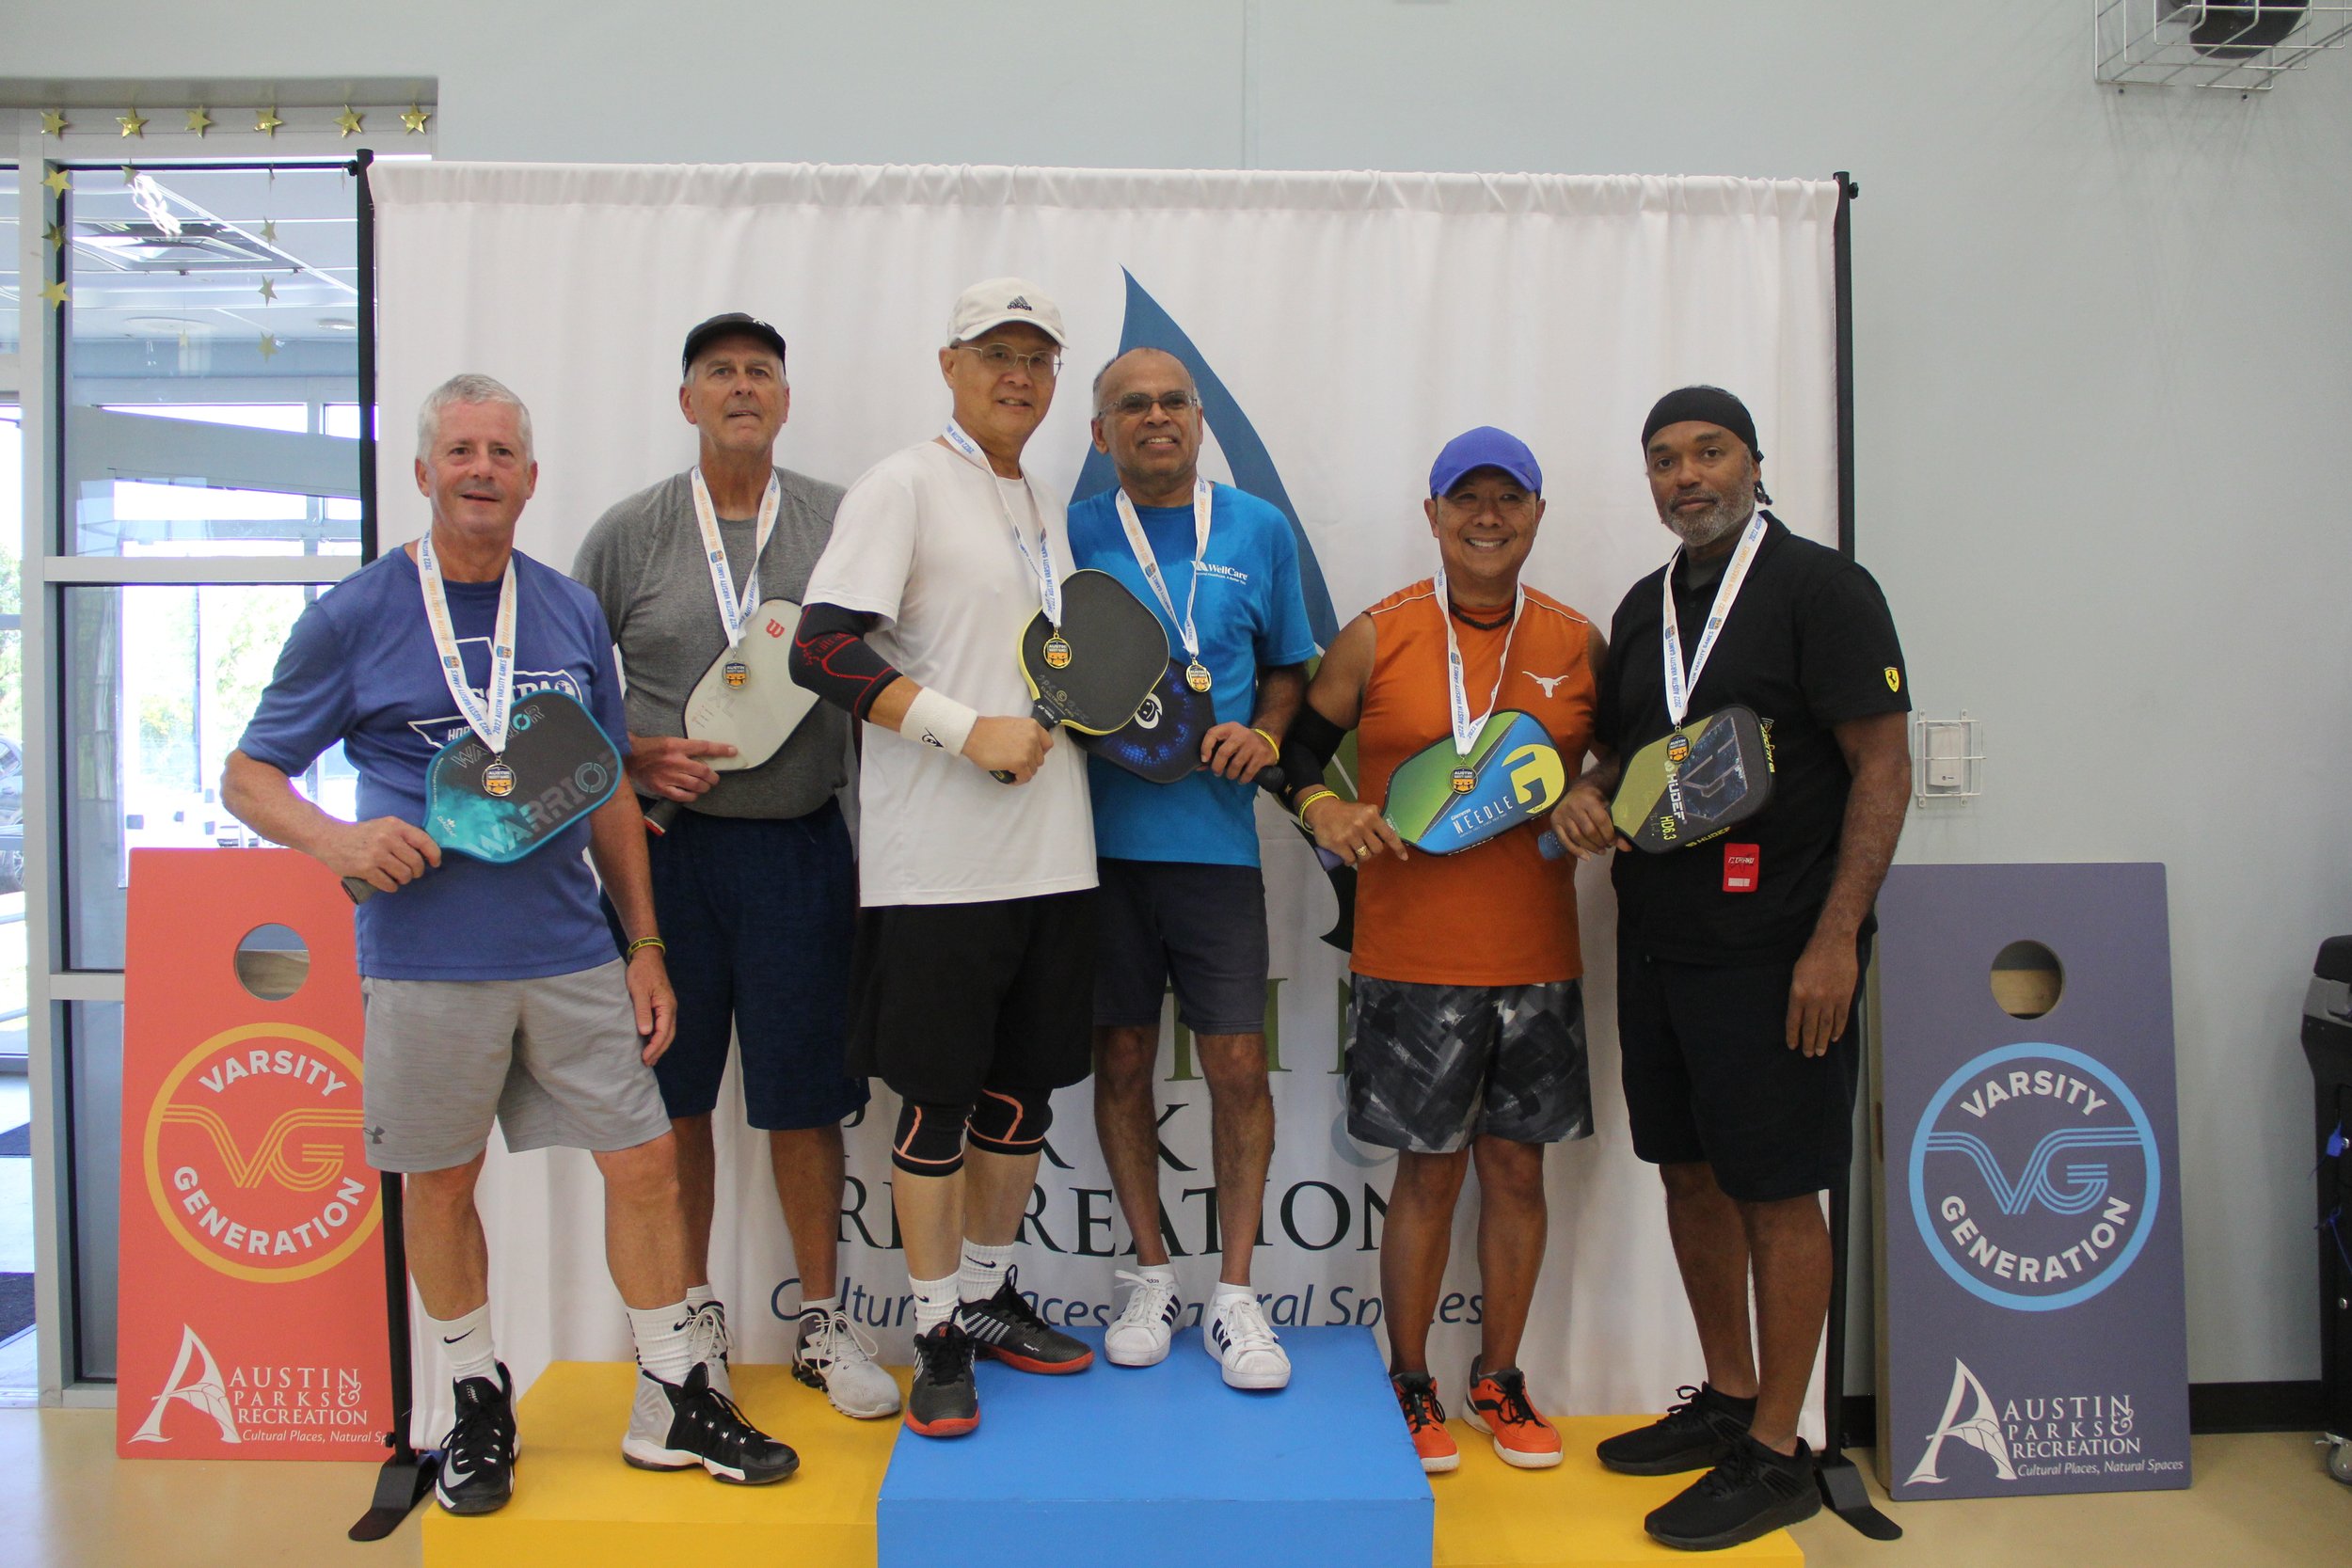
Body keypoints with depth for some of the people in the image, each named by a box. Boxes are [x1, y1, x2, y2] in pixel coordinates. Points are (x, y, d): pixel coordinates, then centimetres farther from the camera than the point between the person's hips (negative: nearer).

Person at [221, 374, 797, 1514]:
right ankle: (478, 1399, 31)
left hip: (572, 952, 3)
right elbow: (248, 776, 2)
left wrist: (644, 944, 9)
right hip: (427, 958, -2)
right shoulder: (354, 616, -2)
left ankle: (673, 1400, 19)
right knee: (440, 1185, 10)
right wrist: (340, 841, -19)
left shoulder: (571, 614, 8)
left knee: (644, 1161, 3)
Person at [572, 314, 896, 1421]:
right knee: (674, 1091, 9)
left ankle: (820, 1320, 21)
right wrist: (636, 755, -9)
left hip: (801, 848, 0)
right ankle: (692, 1314, 26)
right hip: (666, 844, 1)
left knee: (806, 1091, 5)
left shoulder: (839, 523, 5)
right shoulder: (628, 533, 5)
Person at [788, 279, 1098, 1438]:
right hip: (936, 860, -7)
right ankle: (939, 1336, 18)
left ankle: (988, 1297, 31)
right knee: (938, 1102, 2)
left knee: (1025, 1092, 14)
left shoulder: (1045, 508, 18)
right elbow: (822, 651, -15)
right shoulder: (904, 486, -5)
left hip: (1051, 853, 7)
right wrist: (970, 729, -20)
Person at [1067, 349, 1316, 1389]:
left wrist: (1264, 736, -3)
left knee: (1237, 1064, -1)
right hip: (1100, 834, 0)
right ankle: (1151, 1277, 23)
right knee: (1121, 1059, 8)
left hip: (1215, 836, 0)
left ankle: (1235, 1296, 13)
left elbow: (1289, 666, 15)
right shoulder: (1072, 535, 6)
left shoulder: (1259, 531, 8)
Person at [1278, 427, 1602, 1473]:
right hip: (1413, 952, -3)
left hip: (1537, 952, 3)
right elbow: (1296, 747, 5)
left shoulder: (1577, 643, 6)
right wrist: (1323, 810, -13)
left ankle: (1498, 1378, 28)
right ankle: (1411, 1385, 22)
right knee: (1429, 1170, 4)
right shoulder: (1377, 638, -1)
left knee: (1516, 1163, 10)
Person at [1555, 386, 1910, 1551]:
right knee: (1689, 1173, 14)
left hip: (1776, 951, -7)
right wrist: (1585, 791, -1)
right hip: (1656, 940, 7)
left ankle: (1775, 1454, 14)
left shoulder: (1822, 587, -7)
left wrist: (1835, 939, -18)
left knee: (1776, 1191, 1)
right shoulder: (1643, 606, 14)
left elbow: (1882, 768, -11)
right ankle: (1726, 1399, 31)